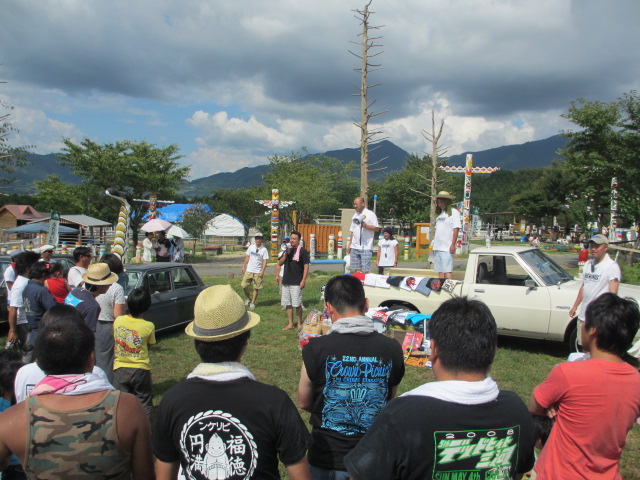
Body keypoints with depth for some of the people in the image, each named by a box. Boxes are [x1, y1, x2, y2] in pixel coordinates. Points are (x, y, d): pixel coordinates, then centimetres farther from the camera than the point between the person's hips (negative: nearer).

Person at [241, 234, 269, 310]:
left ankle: (253, 302, 17)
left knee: (256, 288, 2)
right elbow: (247, 257, 13)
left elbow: (265, 261, -8)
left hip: (258, 272, -3)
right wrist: (243, 266, 9)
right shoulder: (251, 247, 5)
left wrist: (262, 271, -16)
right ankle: (249, 298, 23)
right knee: (244, 285, 0)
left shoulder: (264, 249, -6)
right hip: (249, 270, 3)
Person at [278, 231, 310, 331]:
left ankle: (299, 324, 9)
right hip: (286, 281, 6)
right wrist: (286, 254, -7)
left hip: (296, 283, -6)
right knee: (288, 304, 10)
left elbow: (306, 266, -9)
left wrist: (303, 280, -15)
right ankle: (290, 324, 18)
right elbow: (280, 263, 9)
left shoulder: (302, 251, -5)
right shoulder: (287, 250, 14)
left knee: (297, 304, -3)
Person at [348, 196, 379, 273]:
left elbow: (377, 228, -6)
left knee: (365, 270, -9)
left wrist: (366, 225, -19)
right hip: (355, 247, 6)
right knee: (357, 269, 6)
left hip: (366, 247, -6)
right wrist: (350, 245, 15)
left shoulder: (370, 214, -2)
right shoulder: (355, 215, 17)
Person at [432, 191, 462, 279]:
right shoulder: (440, 213, 19)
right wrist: (433, 243, 16)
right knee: (440, 270, 9)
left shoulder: (454, 212, -4)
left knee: (447, 270, -11)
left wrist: (453, 244, -16)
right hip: (437, 247, 8)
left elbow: (456, 229, -10)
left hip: (447, 248, -8)